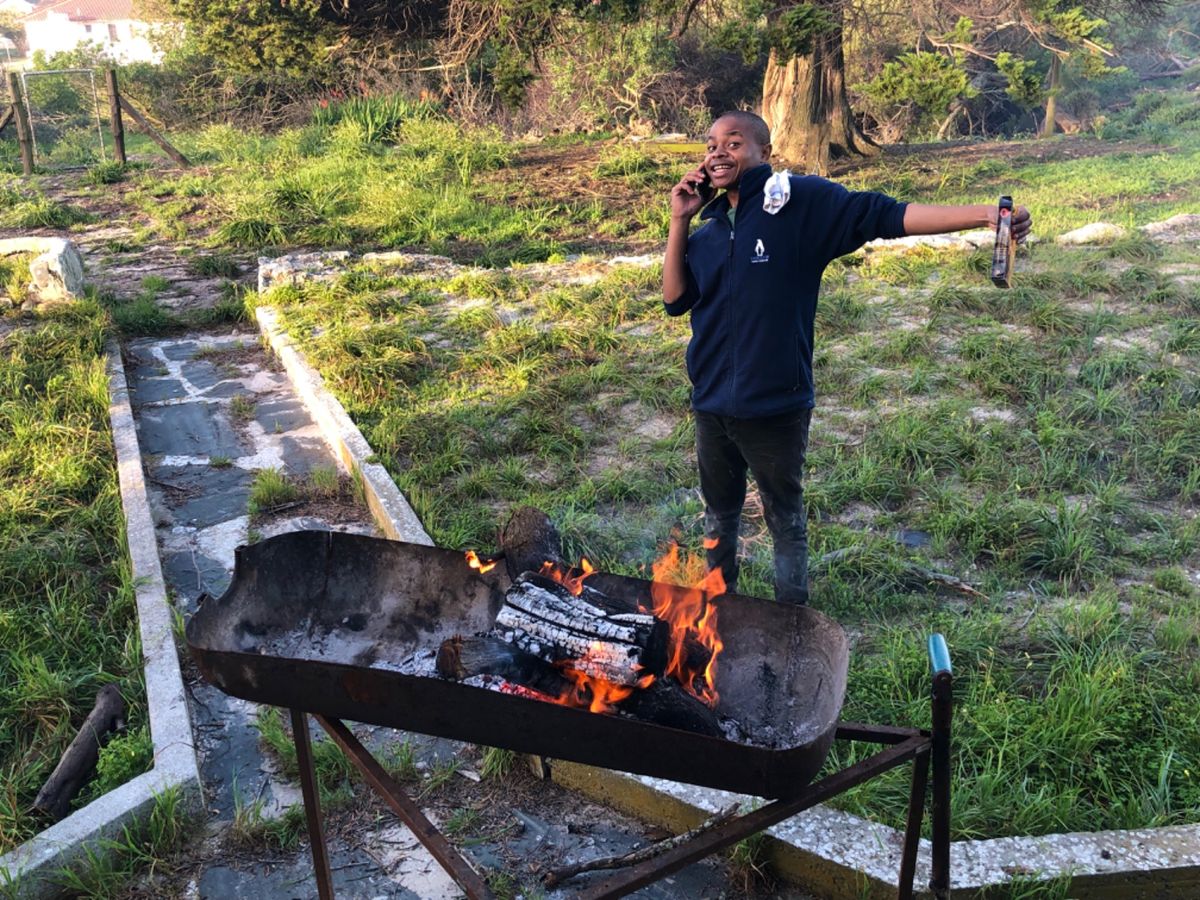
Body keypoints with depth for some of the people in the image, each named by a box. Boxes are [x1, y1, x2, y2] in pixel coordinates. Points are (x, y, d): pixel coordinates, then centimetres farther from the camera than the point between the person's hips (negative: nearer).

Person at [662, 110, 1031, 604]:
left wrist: (984, 214, -26)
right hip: (711, 403, 6)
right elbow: (675, 300, 2)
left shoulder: (801, 202, -10)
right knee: (718, 515, 23)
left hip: (775, 408, -5)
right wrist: (679, 220, -5)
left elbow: (885, 215, -17)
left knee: (785, 519, 13)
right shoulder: (708, 227, 8)